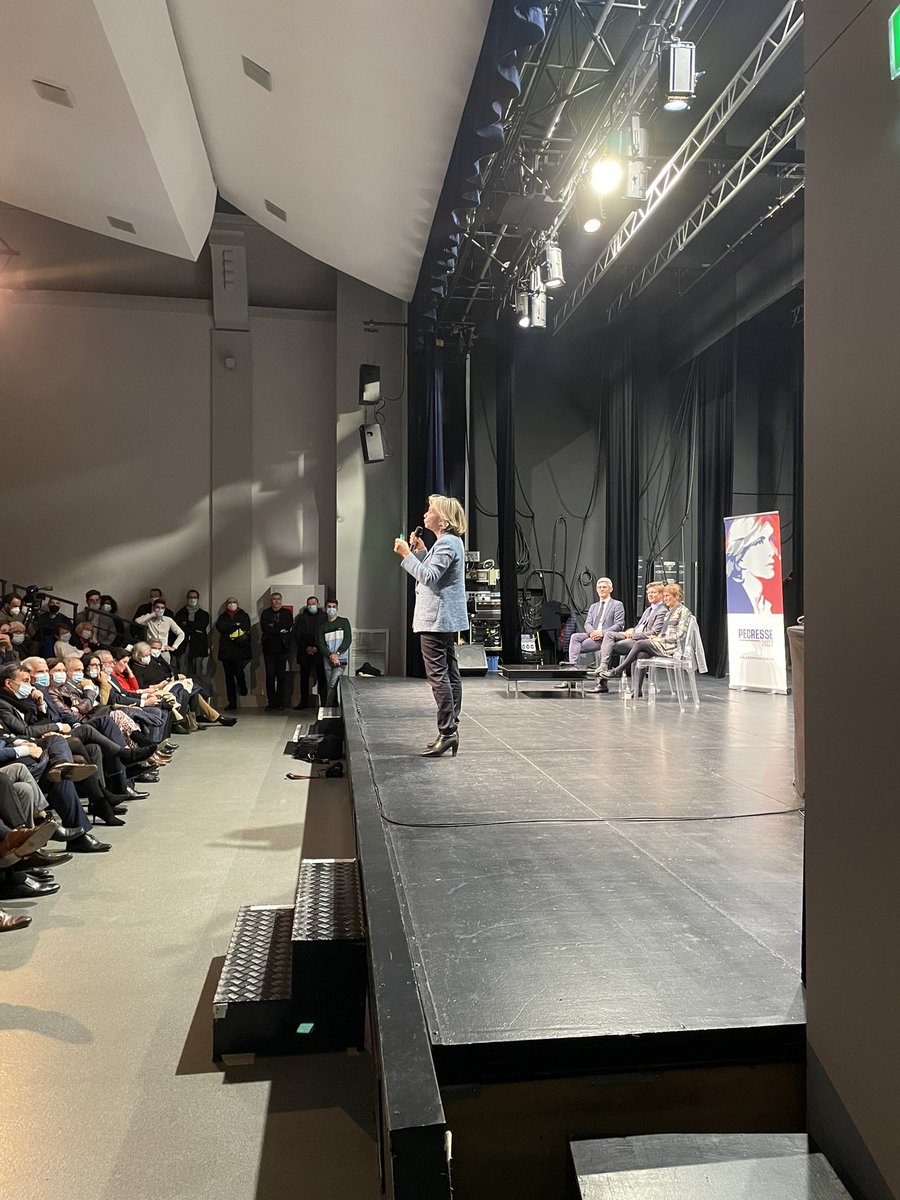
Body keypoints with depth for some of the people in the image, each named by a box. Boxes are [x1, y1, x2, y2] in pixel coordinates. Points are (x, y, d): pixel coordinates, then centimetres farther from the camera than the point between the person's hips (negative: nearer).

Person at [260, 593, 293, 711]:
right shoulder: (265, 613, 11)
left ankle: (280, 703, 6)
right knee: (270, 675, -3)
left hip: (282, 648, 0)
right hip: (269, 648, 0)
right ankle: (271, 703, 1)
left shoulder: (287, 613, 11)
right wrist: (279, 630, -7)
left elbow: (289, 625, -6)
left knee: (281, 675, 0)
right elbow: (264, 627, -4)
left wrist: (273, 626, -7)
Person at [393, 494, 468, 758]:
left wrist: (407, 554, -18)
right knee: (450, 674, 11)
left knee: (438, 674, -10)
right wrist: (420, 551, 12)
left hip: (437, 619, -11)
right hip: (448, 619, 11)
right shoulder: (450, 541, 19)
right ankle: (451, 730, 16)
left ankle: (447, 731, -9)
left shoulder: (446, 543, -14)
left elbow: (429, 577, -23)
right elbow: (432, 574, 22)